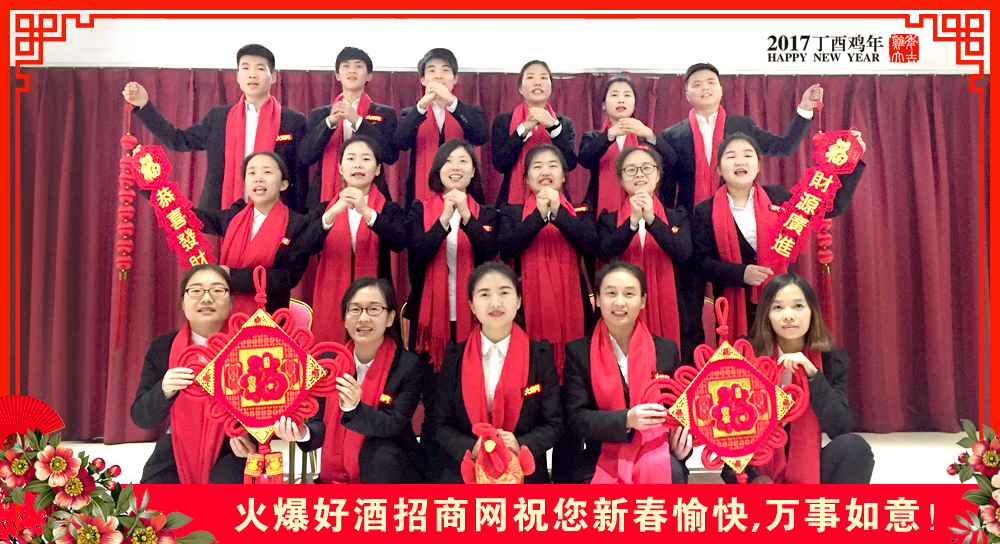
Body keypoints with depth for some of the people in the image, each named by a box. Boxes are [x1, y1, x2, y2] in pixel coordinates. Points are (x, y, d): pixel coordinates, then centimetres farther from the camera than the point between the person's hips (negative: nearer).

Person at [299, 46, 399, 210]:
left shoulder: (385, 114, 10)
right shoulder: (319, 114, 15)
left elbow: (391, 156, -6)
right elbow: (305, 157, 1)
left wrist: (357, 121, -11)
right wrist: (330, 122, -11)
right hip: (325, 197, 1)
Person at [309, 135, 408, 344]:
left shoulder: (389, 209, 6)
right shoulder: (326, 208, 11)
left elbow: (400, 243, -15)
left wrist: (366, 212, -28)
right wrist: (333, 212, -23)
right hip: (331, 302, 1)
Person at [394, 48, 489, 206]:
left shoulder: (471, 112, 14)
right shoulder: (410, 114, 13)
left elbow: (481, 138, -8)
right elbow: (399, 143, -6)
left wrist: (451, 102, -17)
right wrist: (422, 104, -16)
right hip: (421, 197, 0)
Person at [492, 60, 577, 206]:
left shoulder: (565, 123, 9)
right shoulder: (503, 121, 6)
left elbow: (570, 164, -7)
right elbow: (500, 164, -7)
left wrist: (553, 126, -15)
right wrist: (524, 128, -14)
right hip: (513, 202, -1)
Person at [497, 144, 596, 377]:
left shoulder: (580, 211, 11)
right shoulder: (512, 212, 10)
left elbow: (589, 246, -7)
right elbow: (507, 249, -8)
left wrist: (558, 212, -15)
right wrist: (539, 215, -15)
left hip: (570, 300, 1)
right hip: (529, 302, -1)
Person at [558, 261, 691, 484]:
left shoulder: (666, 350, 10)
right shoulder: (578, 352, 3)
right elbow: (576, 419, -5)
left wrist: (680, 441, -8)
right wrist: (626, 420, -23)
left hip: (653, 455, 3)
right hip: (595, 463, -2)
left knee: (673, 474, -31)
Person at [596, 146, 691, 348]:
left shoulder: (677, 217, 10)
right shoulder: (609, 219, 8)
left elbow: (683, 254, -8)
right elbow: (604, 255, -10)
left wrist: (651, 220, -18)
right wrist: (632, 221, -20)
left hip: (665, 303, 1)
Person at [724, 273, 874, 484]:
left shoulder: (833, 360, -2)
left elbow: (841, 429, -13)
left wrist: (812, 374, -22)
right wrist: (752, 476, -20)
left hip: (806, 472, 3)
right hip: (755, 471, -2)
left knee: (854, 447, -27)